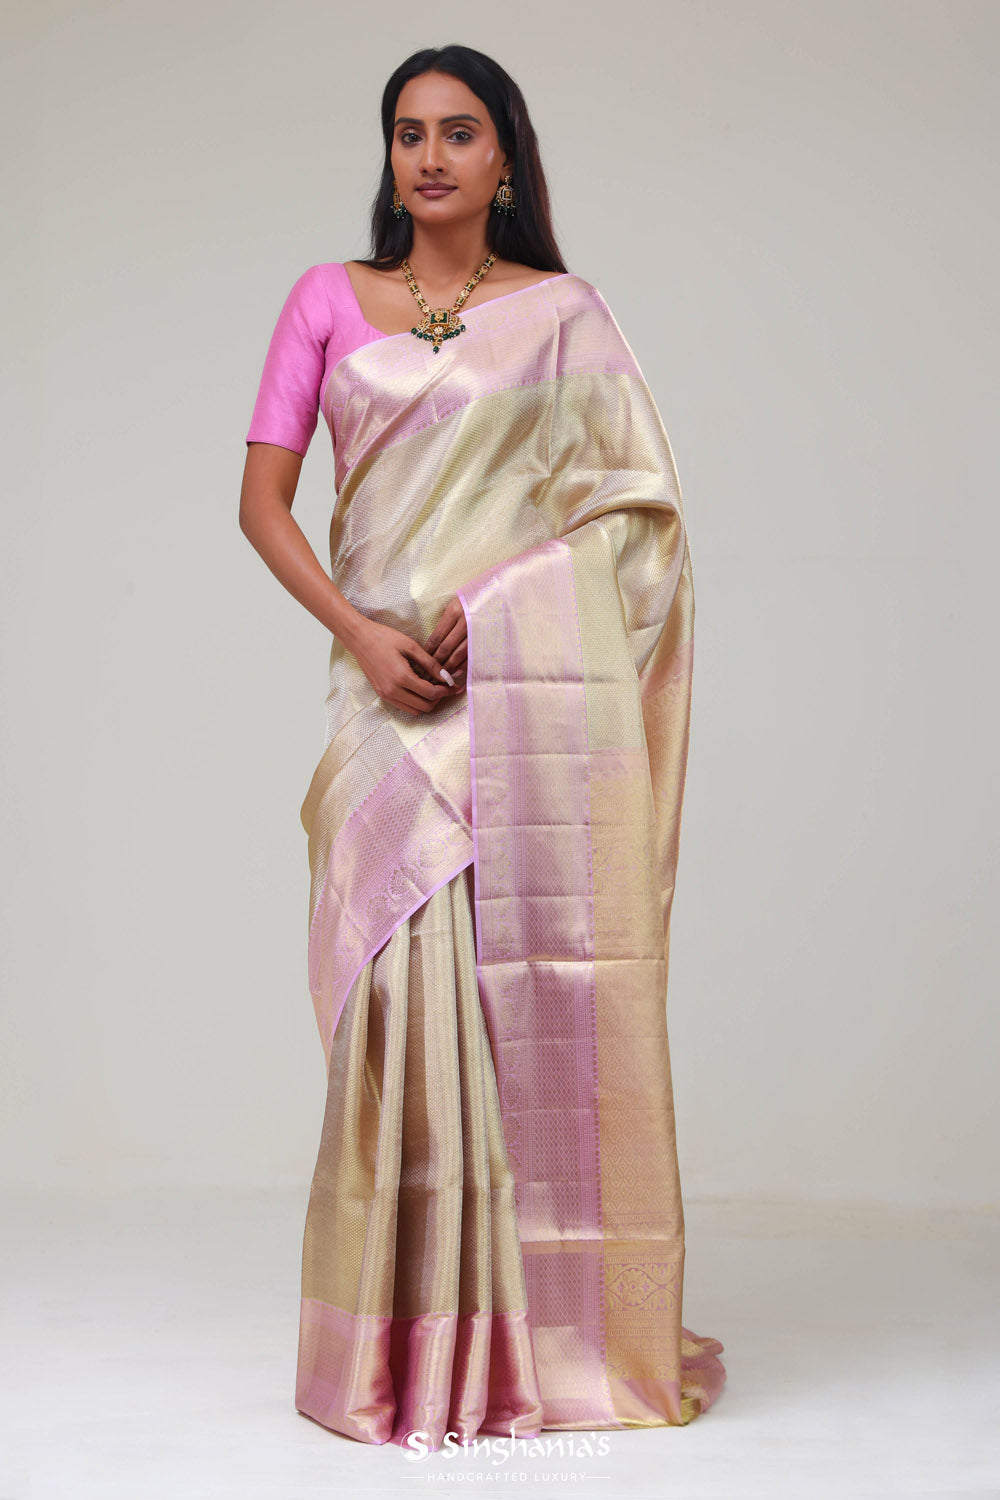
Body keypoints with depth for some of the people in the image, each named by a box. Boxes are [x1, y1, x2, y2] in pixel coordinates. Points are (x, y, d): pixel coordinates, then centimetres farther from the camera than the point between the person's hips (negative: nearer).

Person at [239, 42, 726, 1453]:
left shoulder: (565, 312, 10)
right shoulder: (328, 300, 12)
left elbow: (634, 502, 5)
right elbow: (263, 499, 6)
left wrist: (488, 592, -10)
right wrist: (359, 634, -9)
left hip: (544, 683, 0)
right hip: (398, 696, 1)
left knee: (553, 987, -2)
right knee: (407, 983, -5)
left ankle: (566, 1329, 11)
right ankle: (415, 1337, 7)